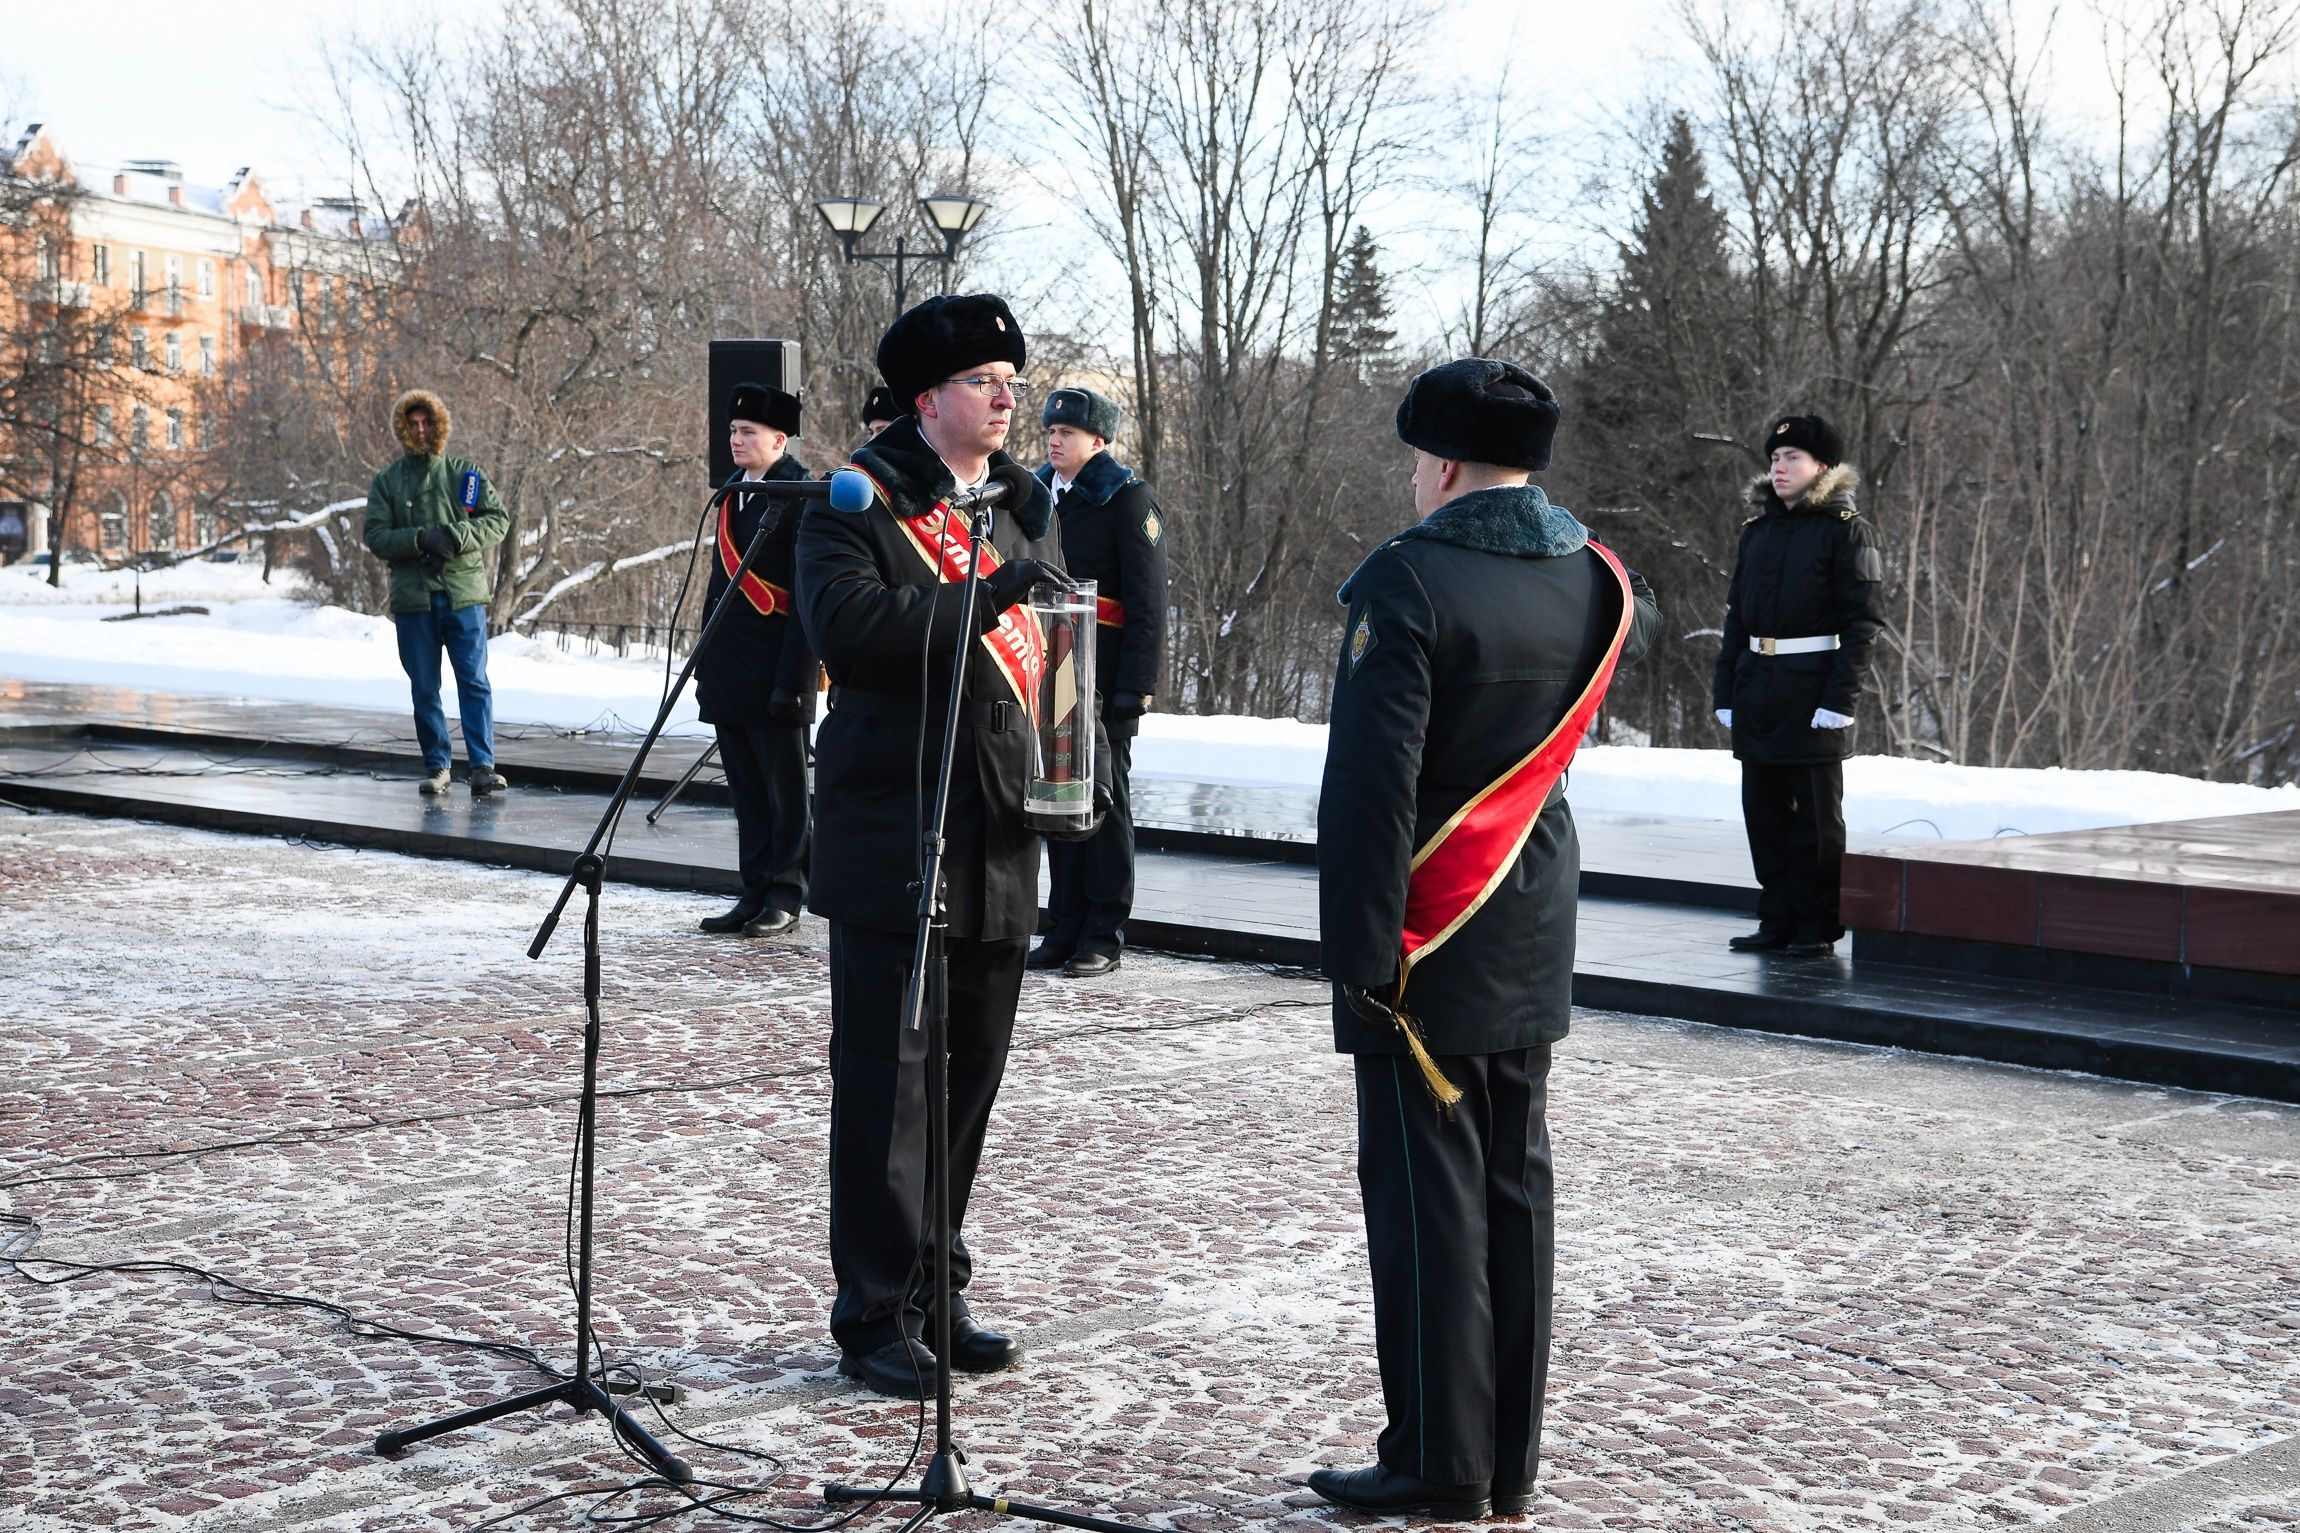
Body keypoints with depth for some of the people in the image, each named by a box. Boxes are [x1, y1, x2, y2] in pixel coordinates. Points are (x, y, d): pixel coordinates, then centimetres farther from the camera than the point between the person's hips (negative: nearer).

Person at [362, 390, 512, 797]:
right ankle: (436, 767, 13)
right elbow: (375, 536, 0)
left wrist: (459, 535, -13)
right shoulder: (386, 481, 9)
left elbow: (499, 518, 3)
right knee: (424, 688, 5)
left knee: (474, 682, -6)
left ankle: (482, 766, -6)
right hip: (412, 598, 1)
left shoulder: (464, 472, 8)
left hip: (464, 594, -1)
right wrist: (420, 539, -15)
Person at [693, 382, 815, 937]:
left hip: (774, 676, -8)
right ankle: (756, 893, 19)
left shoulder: (800, 496, -11)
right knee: (747, 792, 12)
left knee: (784, 789, 2)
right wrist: (706, 664, 17)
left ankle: (785, 897, 9)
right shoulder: (733, 493, 14)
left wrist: (791, 679, -19)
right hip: (731, 677, 8)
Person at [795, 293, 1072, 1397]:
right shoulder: (861, 502, -5)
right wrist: (978, 604, -29)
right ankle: (876, 1317, 6)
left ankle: (936, 1296, 24)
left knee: (969, 1078, 12)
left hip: (1001, 845, 7)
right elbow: (845, 624, -22)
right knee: (887, 1081, -3)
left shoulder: (1025, 508, 16)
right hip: (892, 841, -7)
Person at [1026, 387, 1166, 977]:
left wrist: (1136, 685, -17)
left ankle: (1104, 936, 4)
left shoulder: (1127, 499, -6)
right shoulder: (1039, 495, 15)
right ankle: (1065, 931, 15)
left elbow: (1147, 602, -11)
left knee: (1104, 800, -2)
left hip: (1104, 679, -7)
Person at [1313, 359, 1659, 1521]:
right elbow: (1634, 628, 32)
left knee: (1427, 1194, -1)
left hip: (1429, 943, -7)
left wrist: (1358, 953, -17)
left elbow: (1370, 785, -20)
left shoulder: (1408, 582, -16)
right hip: (1533, 941, 7)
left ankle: (1439, 1466, 5)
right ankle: (1509, 1465, 18)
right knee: (1514, 1184, 12)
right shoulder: (1591, 578, 4)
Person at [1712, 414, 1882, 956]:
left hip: (1814, 693, -6)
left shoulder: (1847, 530, -4)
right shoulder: (1756, 530, 14)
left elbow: (1861, 622, -9)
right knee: (1764, 809, 9)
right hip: (1757, 695, 6)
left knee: (1816, 814, 0)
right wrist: (1725, 691, 9)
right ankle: (1777, 920, 18)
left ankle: (1817, 926, 8)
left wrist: (1841, 698, -17)